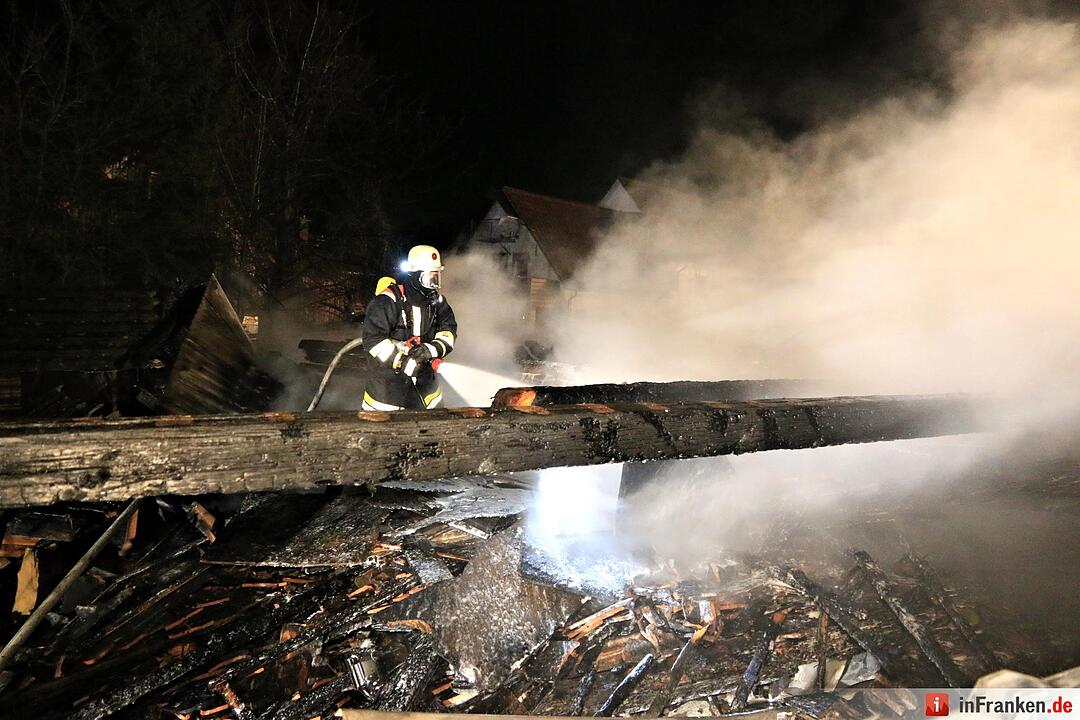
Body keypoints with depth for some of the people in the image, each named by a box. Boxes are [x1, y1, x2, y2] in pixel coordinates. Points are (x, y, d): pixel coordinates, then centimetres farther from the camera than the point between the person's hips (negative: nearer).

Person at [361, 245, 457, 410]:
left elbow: (449, 330, -2)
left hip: (424, 378, 6)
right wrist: (403, 363, -26)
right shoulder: (389, 301, -20)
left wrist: (432, 349, -23)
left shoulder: (437, 300, 1)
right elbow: (373, 338, -23)